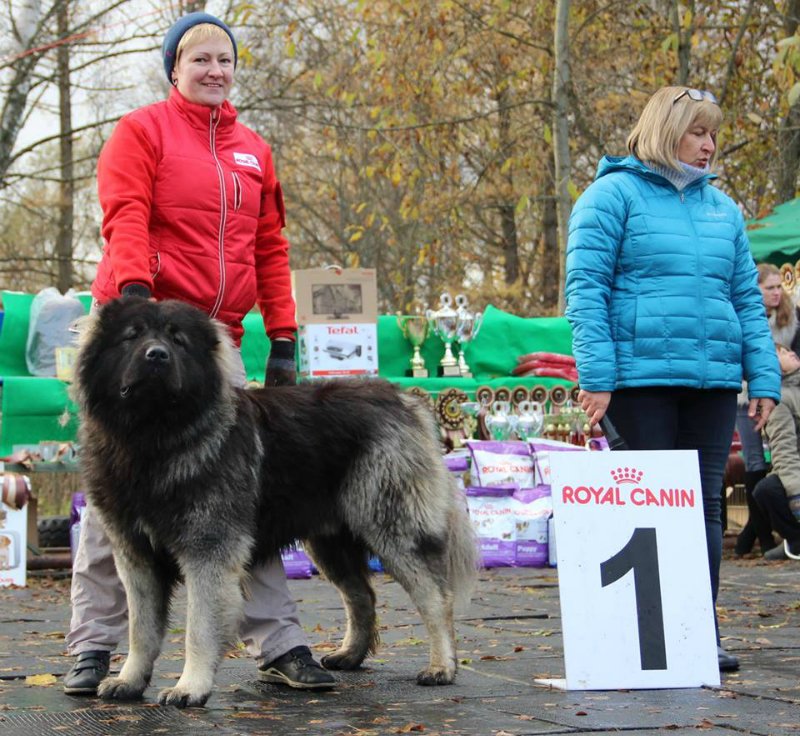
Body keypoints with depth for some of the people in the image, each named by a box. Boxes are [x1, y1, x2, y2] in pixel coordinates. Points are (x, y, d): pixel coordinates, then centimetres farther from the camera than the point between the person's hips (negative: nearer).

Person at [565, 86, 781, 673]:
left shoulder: (722, 207, 17)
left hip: (713, 380, 5)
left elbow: (748, 299, 17)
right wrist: (596, 375, -14)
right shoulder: (614, 194, 1)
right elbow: (585, 287, -6)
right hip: (641, 376, -5)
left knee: (705, 505, 6)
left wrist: (764, 378, 8)